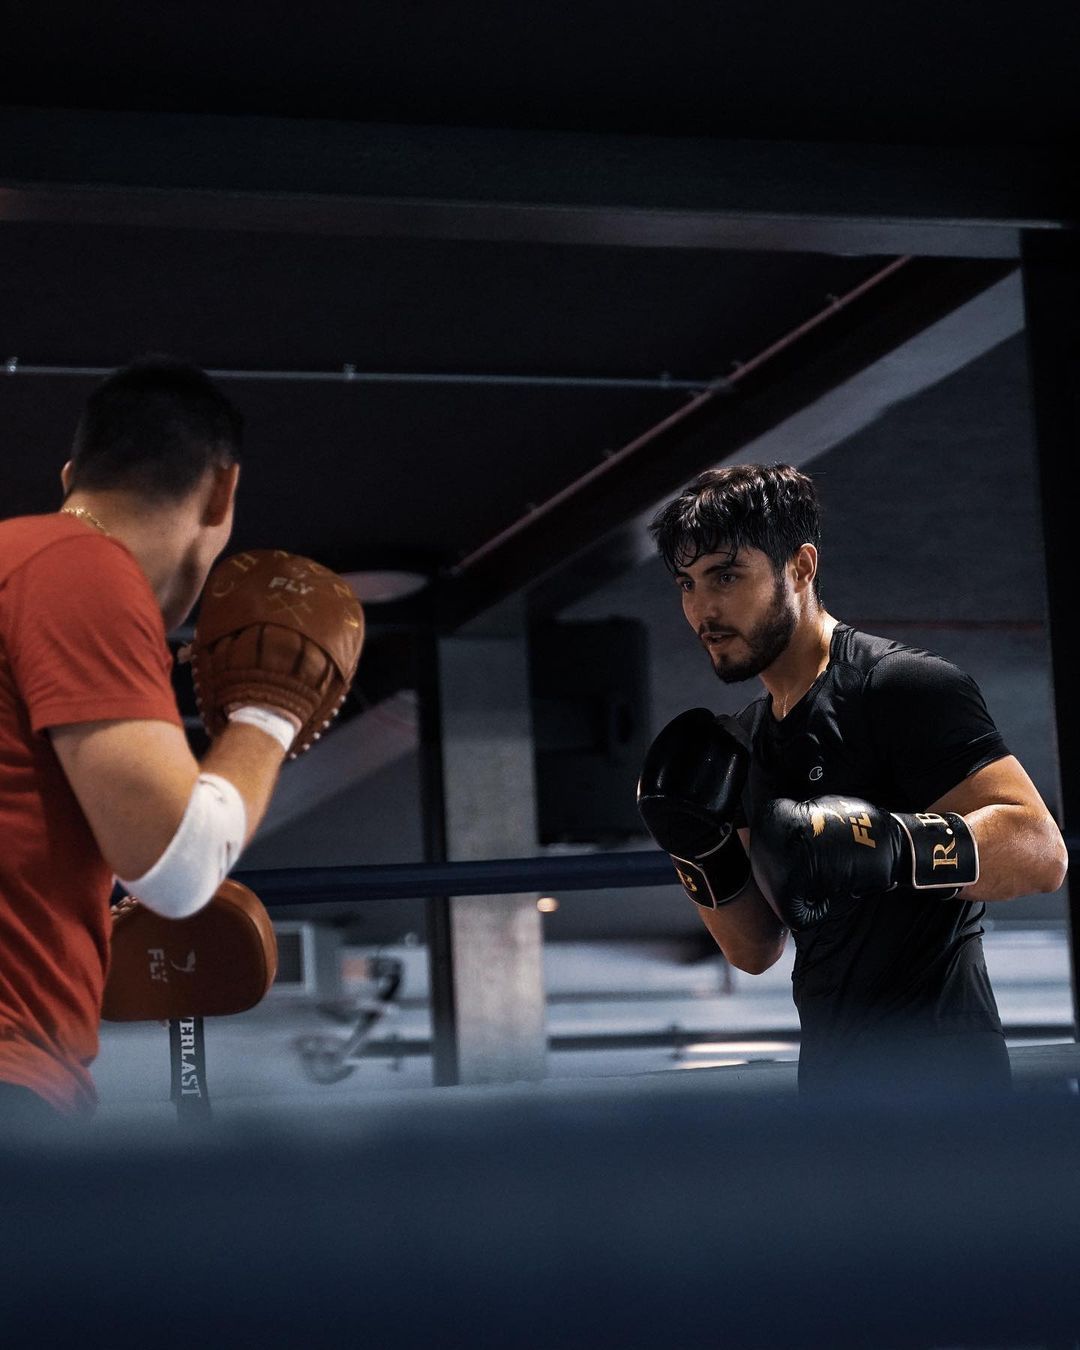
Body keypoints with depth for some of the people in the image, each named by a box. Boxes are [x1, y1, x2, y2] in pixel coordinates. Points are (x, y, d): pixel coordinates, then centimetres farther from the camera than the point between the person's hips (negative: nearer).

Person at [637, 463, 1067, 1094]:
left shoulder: (902, 684, -13)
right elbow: (757, 951, 12)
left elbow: (1041, 849, -22)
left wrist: (892, 844, -35)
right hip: (831, 1072, 8)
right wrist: (702, 852, -5)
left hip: (932, 1062, -8)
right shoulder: (744, 740, 11)